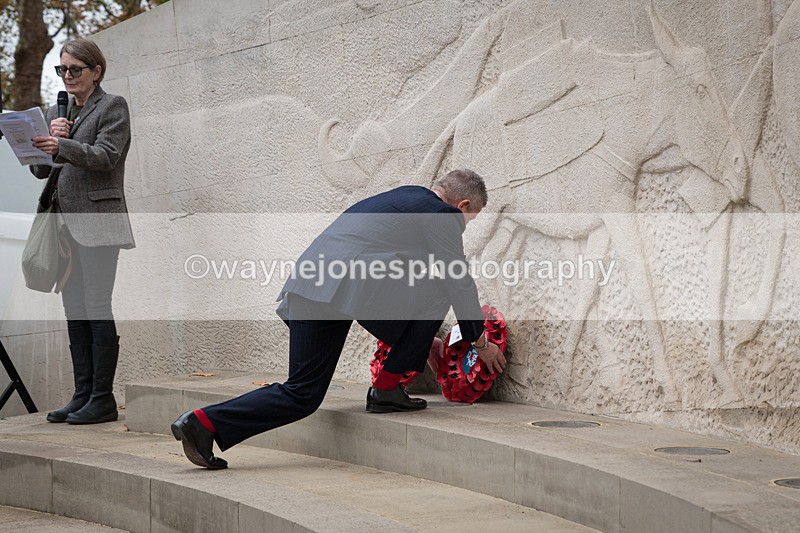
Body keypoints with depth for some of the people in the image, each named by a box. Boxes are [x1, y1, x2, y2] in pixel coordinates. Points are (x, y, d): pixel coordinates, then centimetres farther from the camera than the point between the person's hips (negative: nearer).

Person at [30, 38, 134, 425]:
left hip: (96, 223, -7)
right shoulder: (55, 113, 20)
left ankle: (102, 399, -6)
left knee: (98, 310, -9)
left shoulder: (112, 107, 1)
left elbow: (106, 156, -14)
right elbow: (39, 169, 17)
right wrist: (50, 136, -1)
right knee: (74, 313, 6)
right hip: (64, 224, 7)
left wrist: (61, 146, -28)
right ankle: (82, 395, 10)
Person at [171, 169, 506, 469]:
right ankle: (386, 389, 9)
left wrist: (420, 337, 45)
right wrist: (481, 343, 22)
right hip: (350, 287, -8)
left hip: (306, 285, 8)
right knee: (437, 292, 9)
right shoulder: (441, 213, 7)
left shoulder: (398, 199, 33)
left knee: (302, 395, 11)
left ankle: (203, 423, -1)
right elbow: (459, 283, 9)